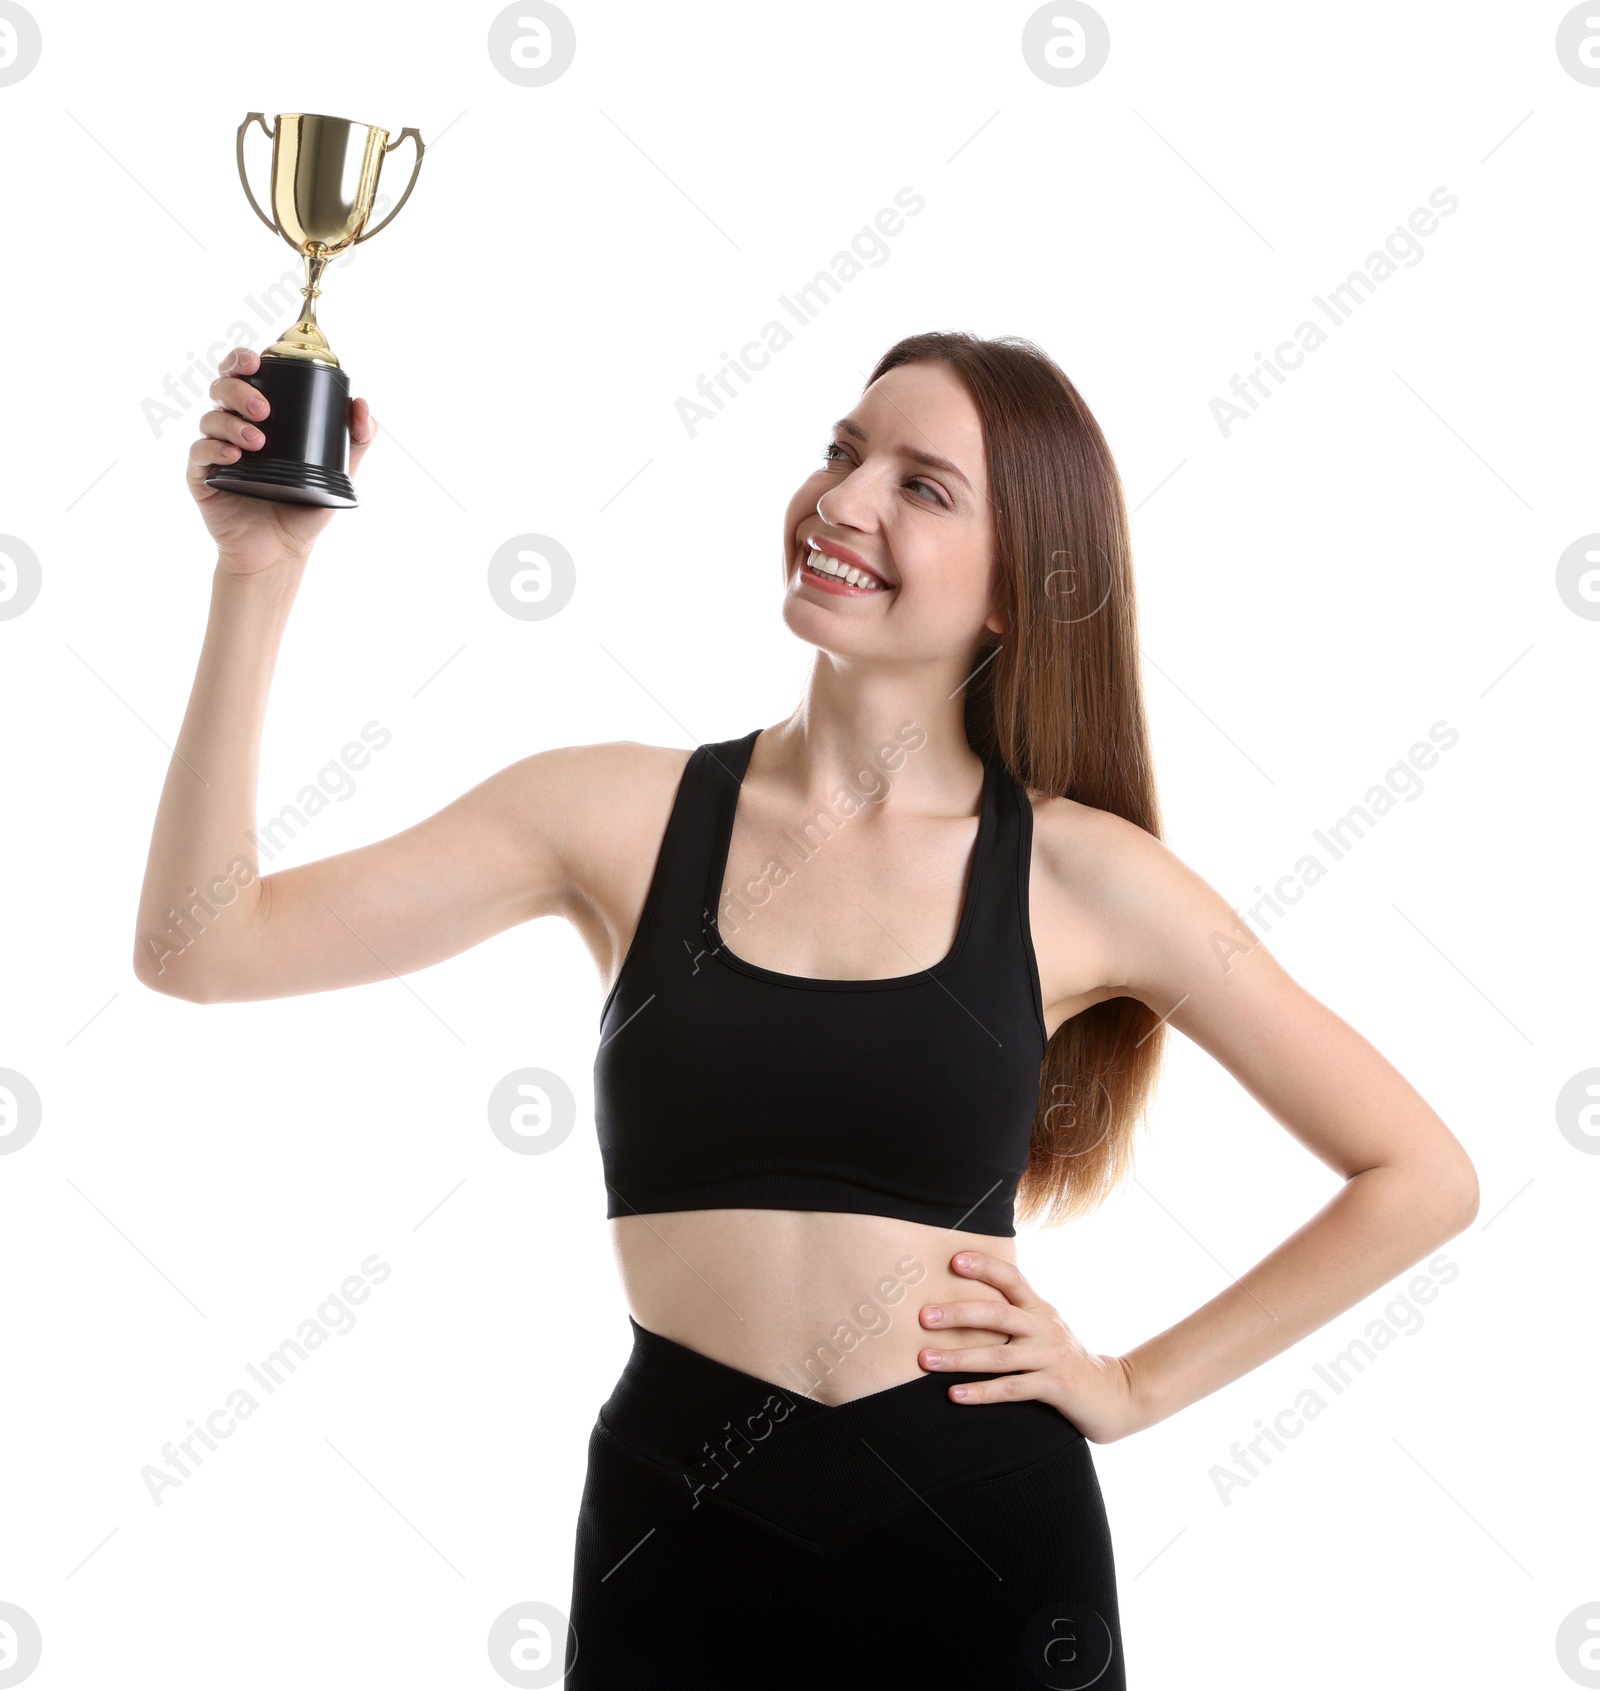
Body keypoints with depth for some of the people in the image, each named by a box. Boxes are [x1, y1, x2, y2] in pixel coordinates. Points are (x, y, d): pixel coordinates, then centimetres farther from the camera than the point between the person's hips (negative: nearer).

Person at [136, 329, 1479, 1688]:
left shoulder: (1079, 875, -5)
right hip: (673, 1542, 1)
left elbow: (1423, 1177, 2)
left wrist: (1136, 1388, -1)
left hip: (983, 1550, 0)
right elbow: (204, 948, -8)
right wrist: (259, 573, -12)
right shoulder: (624, 813, -2)